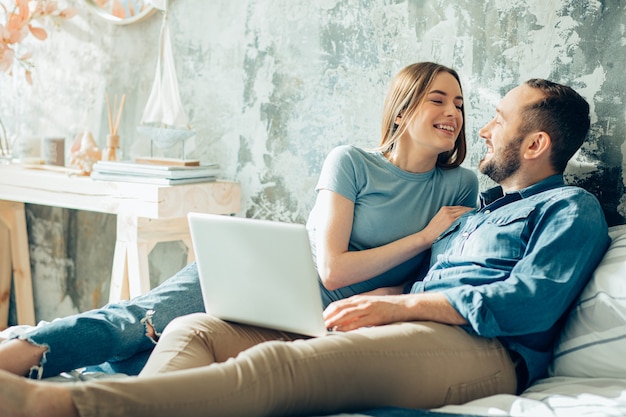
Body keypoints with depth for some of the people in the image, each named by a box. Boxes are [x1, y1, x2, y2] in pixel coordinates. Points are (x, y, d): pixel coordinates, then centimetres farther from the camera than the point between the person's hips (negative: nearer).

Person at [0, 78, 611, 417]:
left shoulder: (571, 208, 10)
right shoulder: (480, 206, 34)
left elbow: (530, 302, -8)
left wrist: (397, 305, -10)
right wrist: (366, 305, 7)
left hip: (480, 349, -8)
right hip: (408, 332, 8)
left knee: (279, 364, -36)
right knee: (193, 330, -12)